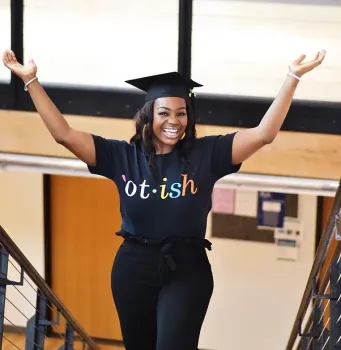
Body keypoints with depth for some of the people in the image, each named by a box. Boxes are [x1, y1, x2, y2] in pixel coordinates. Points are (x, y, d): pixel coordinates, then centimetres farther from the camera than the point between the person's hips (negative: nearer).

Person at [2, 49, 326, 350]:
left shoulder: (206, 154, -3)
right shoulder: (123, 156, -1)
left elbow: (264, 134, -8)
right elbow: (64, 134, -4)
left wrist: (293, 77, -15)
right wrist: (31, 80, -10)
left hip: (187, 269, -2)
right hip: (134, 267, 2)